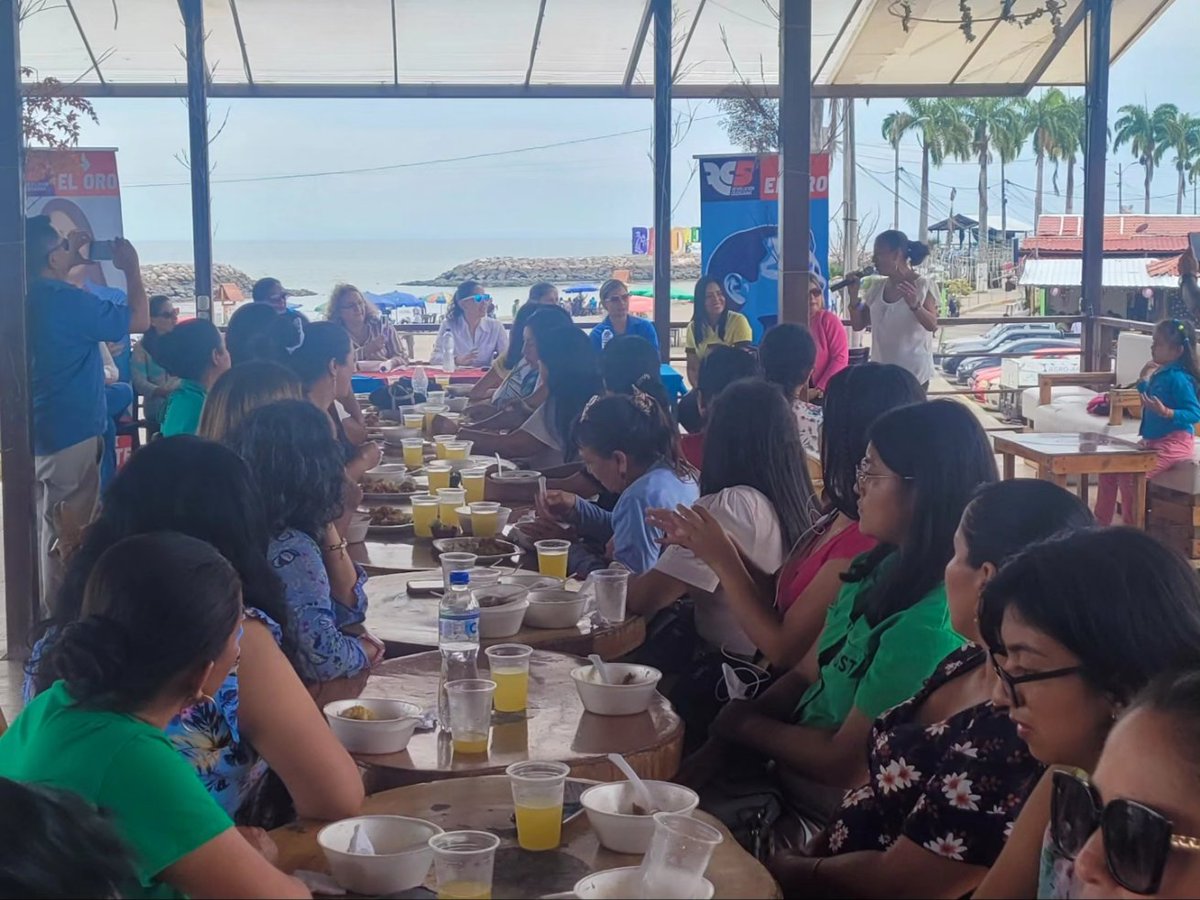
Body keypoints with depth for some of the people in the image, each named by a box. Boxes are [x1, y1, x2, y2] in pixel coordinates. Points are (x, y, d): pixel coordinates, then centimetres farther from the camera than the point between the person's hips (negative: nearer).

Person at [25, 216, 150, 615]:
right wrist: (132, 268, -2)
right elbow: (139, 320, -13)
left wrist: (73, 258, 22)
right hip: (70, 434, -9)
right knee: (67, 536, 0)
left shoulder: (28, 298, 4)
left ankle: (43, 615, 27)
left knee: (46, 529, 18)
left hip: (34, 435, 9)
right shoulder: (67, 300, -20)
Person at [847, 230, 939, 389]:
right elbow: (858, 325, 10)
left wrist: (914, 305, -31)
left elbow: (932, 325, -14)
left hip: (914, 372, -5)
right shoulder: (877, 286, 8)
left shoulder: (922, 285, -8)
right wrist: (853, 295, -5)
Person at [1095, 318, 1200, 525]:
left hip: (1174, 443, -10)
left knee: (1129, 476, -22)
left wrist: (1166, 412, -35)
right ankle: (1101, 523, 15)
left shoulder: (1179, 378, -18)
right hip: (1153, 441, 10)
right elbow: (1146, 396, 29)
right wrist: (1145, 378, 15)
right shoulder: (1160, 374, 10)